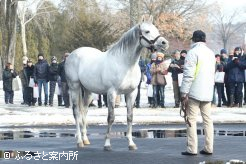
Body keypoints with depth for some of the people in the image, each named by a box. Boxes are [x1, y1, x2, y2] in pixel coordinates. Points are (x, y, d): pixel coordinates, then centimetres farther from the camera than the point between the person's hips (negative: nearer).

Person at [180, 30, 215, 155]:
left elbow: (188, 75, -15)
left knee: (191, 119, -3)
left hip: (194, 93, -6)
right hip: (208, 93, 7)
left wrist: (184, 93, -15)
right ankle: (208, 148, 9)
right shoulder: (211, 53, 13)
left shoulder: (193, 52, -10)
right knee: (207, 119, 9)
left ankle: (192, 149, -5)